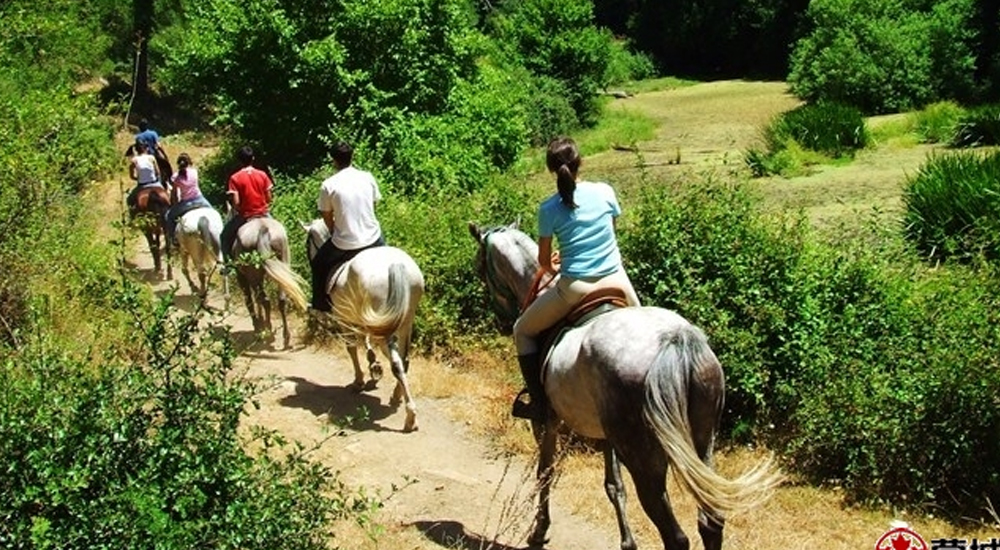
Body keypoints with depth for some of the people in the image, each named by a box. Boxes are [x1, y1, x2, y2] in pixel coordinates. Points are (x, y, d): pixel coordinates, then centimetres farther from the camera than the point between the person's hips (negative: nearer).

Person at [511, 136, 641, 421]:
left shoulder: (549, 208, -6)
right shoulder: (605, 191, 0)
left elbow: (544, 259, 2)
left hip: (575, 288, -3)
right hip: (616, 282, 3)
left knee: (523, 331, 18)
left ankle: (539, 402, 10)